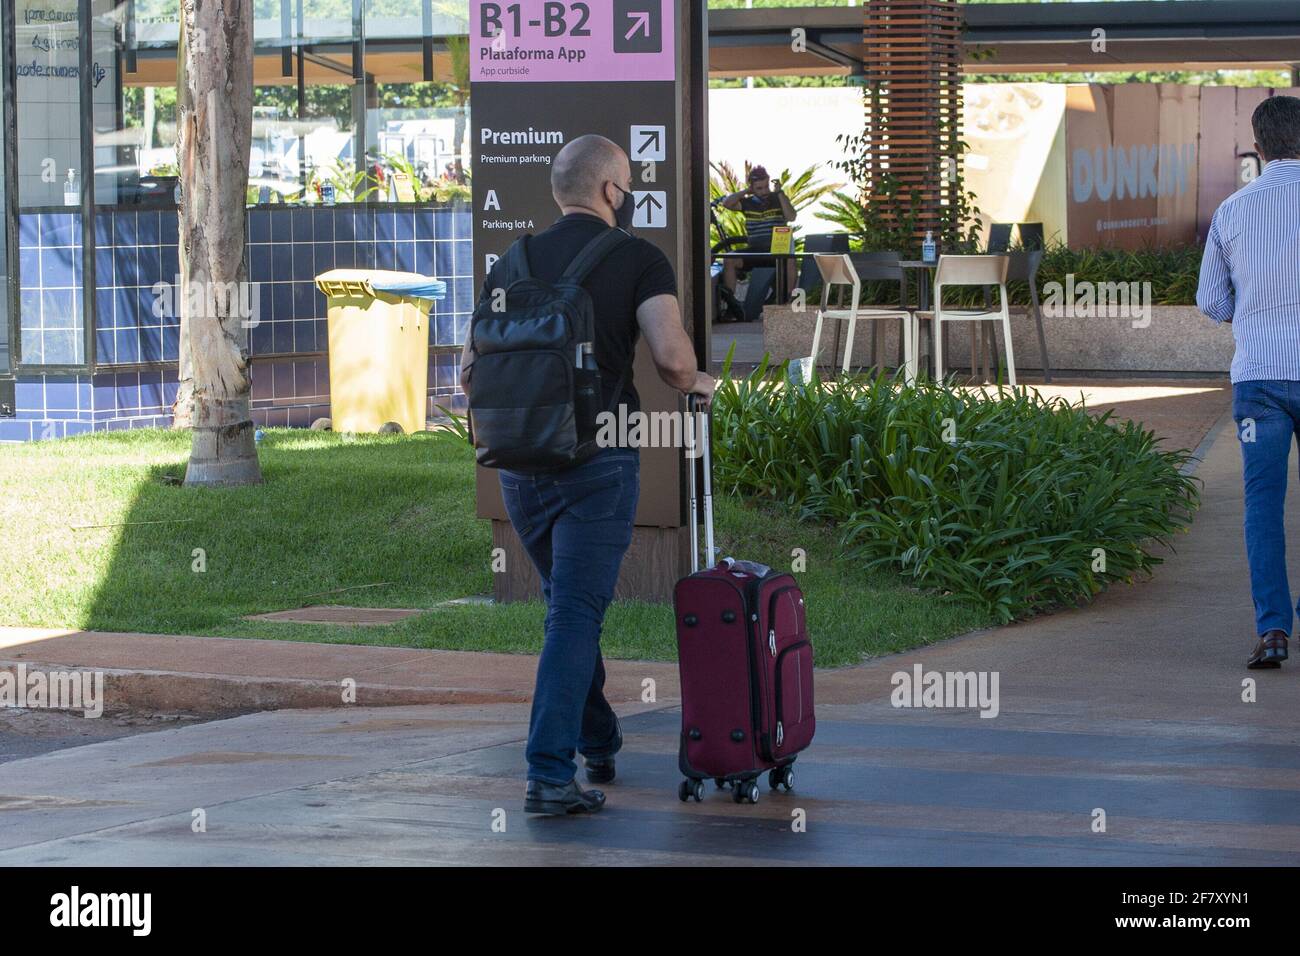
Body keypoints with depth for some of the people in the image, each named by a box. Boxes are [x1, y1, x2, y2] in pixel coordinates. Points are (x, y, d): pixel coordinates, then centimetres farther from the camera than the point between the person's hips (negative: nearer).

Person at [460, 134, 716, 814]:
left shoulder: (512, 265, 9)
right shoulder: (638, 260, -3)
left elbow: (471, 370, 9)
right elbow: (671, 356, -17)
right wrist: (695, 385, 5)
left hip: (520, 464, 5)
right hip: (598, 459, -5)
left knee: (569, 604, 22)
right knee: (576, 616, -5)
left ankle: (597, 745, 33)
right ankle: (549, 775, -13)